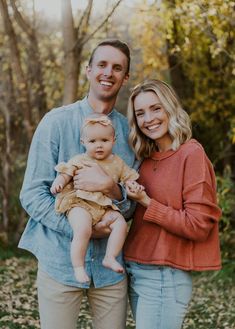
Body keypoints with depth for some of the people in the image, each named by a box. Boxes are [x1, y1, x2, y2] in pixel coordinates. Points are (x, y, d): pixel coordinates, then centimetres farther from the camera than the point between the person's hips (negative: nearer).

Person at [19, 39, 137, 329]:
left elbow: (132, 207, 4)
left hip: (110, 264, 3)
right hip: (60, 261, -2)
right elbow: (32, 195, -7)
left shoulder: (130, 132, 5)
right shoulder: (57, 122, -4)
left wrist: (112, 189, -18)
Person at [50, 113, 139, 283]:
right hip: (80, 204, -4)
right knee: (83, 230, -29)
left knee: (121, 223, -17)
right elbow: (65, 173, 1)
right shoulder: (79, 161, 4)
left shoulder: (117, 163, 13)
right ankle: (78, 267, -19)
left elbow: (129, 178, 17)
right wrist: (58, 183, -19)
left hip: (106, 207, 4)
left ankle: (110, 257, -6)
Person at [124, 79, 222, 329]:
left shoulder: (191, 154, -11)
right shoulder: (147, 159, 9)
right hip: (135, 271, 7)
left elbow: (198, 226, -15)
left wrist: (147, 203, -14)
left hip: (165, 277, -7)